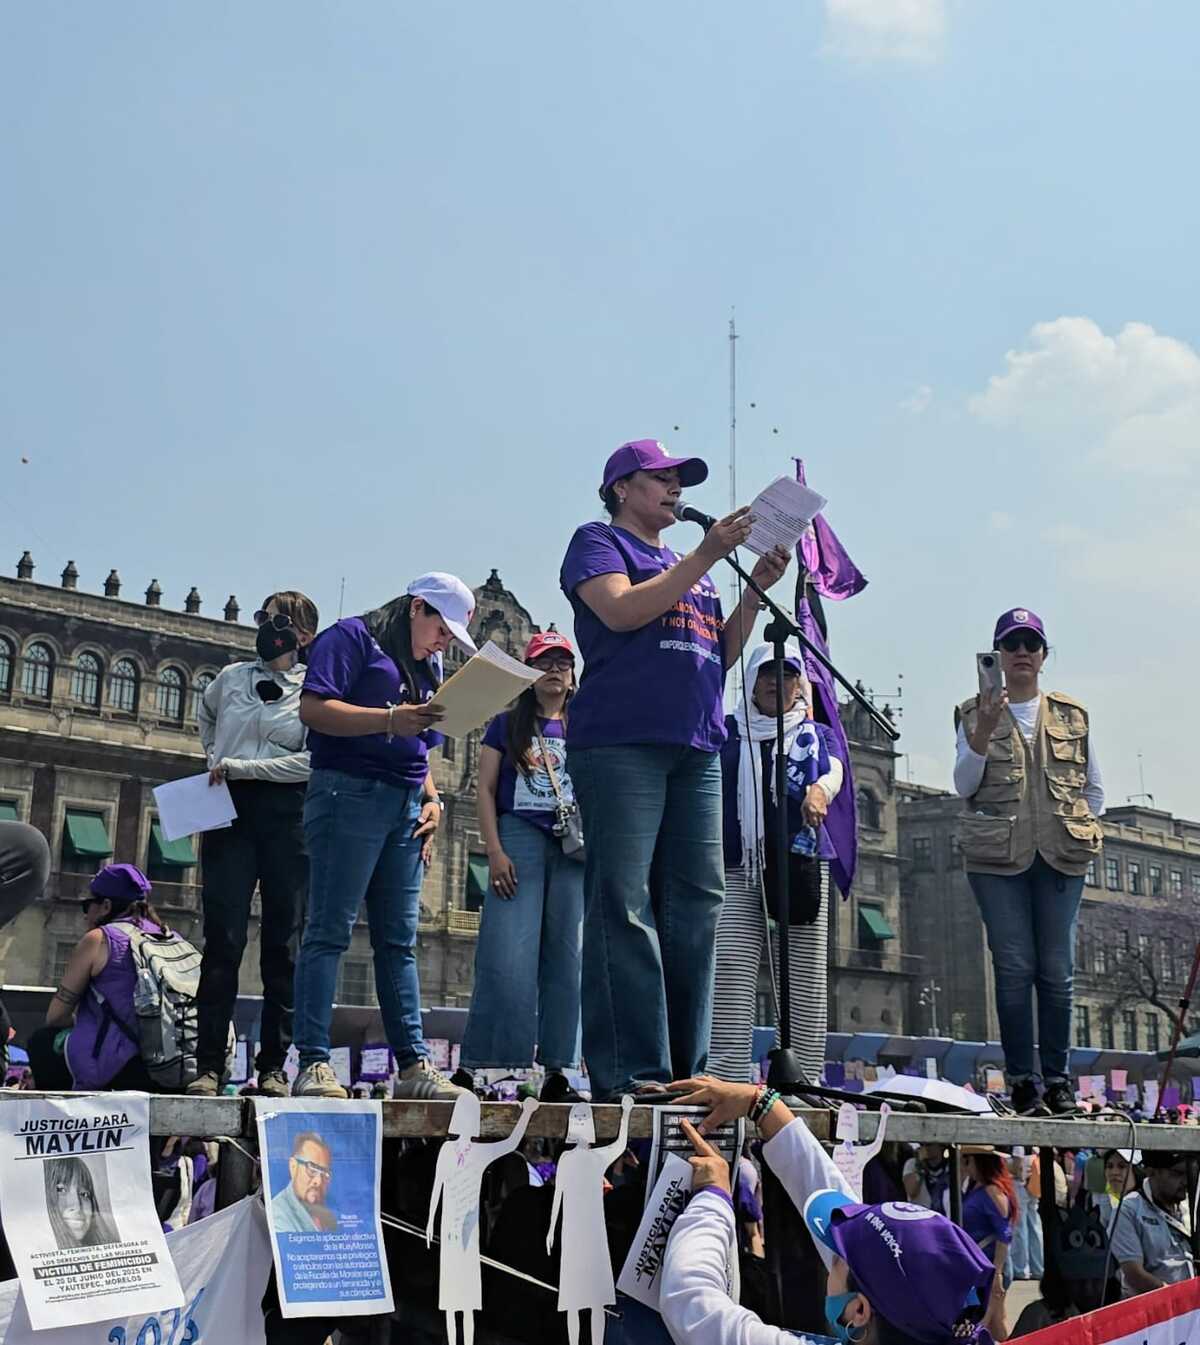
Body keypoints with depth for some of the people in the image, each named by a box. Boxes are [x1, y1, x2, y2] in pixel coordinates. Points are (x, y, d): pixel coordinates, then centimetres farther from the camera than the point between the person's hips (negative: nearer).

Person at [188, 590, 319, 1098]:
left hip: (286, 817, -2)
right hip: (231, 813, 2)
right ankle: (209, 1066, -3)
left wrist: (239, 766, -12)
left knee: (283, 942, 0)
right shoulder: (232, 677, 13)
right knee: (223, 940, -4)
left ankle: (273, 1066, 6)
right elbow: (204, 717, 35)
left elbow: (313, 763, -12)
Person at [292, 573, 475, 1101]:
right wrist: (389, 720, -20)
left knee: (399, 939, 6)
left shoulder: (428, 667, 25)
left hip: (405, 808, 8)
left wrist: (432, 799, 12)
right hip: (350, 793, -8)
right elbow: (313, 709, -12)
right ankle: (313, 1064, -9)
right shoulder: (352, 637, 0)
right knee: (329, 931, -8)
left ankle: (413, 1064, 6)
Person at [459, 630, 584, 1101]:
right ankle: (489, 1067, -12)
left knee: (566, 959, -2)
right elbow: (486, 789, 7)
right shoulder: (507, 724, 14)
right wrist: (495, 851, -6)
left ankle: (557, 1072, 0)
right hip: (519, 838, -2)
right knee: (507, 960, -12)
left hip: (574, 849, 2)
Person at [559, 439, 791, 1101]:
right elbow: (622, 611, -8)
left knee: (696, 904, 1)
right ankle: (628, 1071, -13)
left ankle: (685, 1066, 4)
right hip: (621, 741, -7)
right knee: (624, 904, -12)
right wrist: (707, 555, -7)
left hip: (697, 748, 7)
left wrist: (757, 587, 12)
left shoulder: (692, 567, 30)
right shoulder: (598, 541, 10)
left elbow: (722, 654, 24)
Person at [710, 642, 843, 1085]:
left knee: (806, 978, -4)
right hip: (737, 867, -1)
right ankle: (726, 1079, -18)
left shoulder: (815, 734, 19)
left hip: (801, 864, 1)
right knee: (731, 970, -15)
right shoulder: (728, 731, 18)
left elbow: (833, 769, 0)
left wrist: (819, 790, -24)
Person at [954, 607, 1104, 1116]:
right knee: (1015, 968, -4)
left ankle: (1058, 1079, 9)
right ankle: (1022, 1081, 0)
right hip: (998, 857, -2)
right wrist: (983, 732, -15)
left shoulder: (1072, 716, 13)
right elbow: (963, 786, -2)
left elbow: (1095, 788, 19)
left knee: (1057, 970, 1)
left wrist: (1080, 830, 6)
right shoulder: (976, 713, 7)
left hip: (1061, 857, 2)